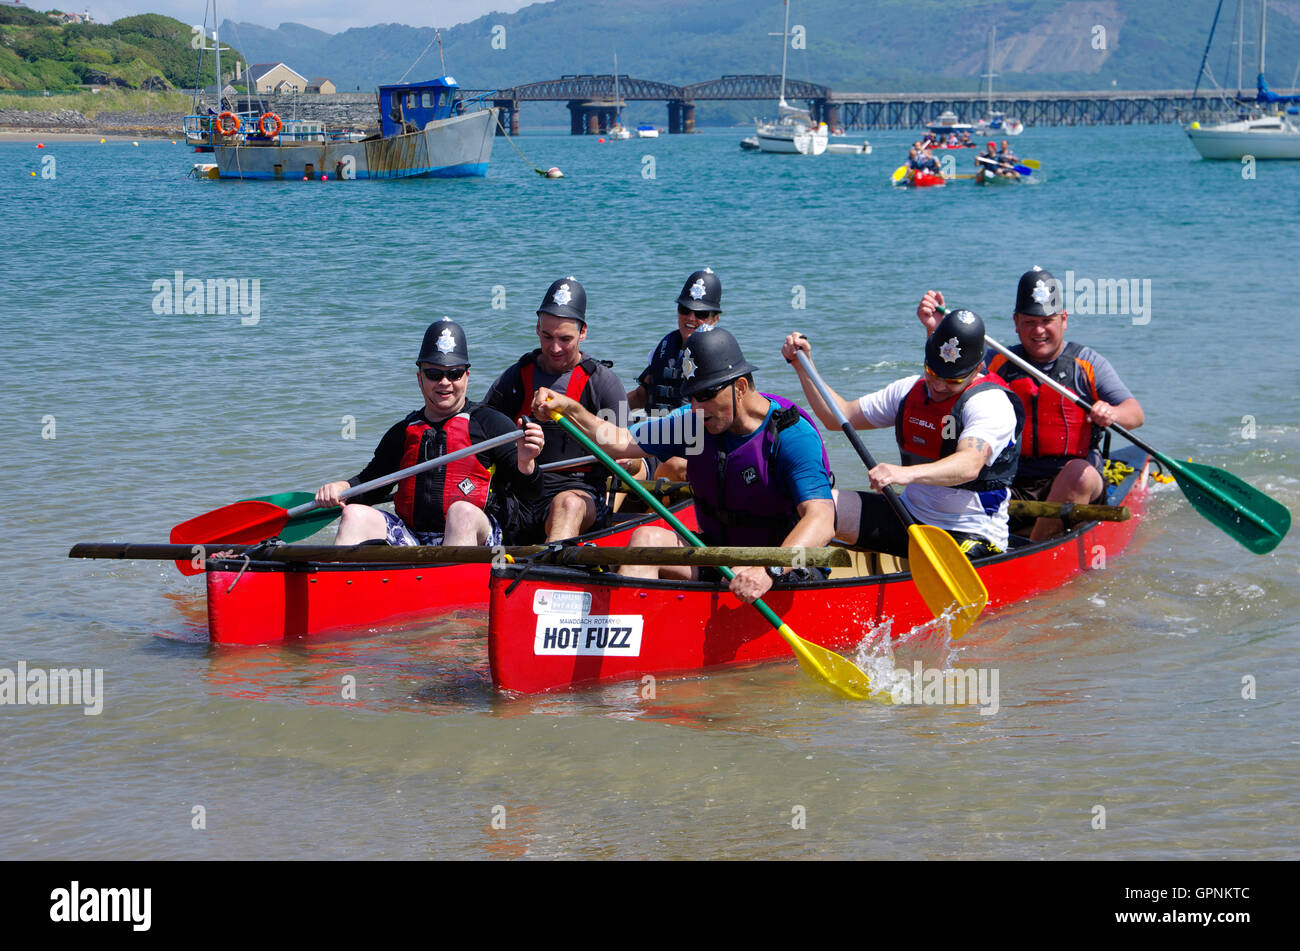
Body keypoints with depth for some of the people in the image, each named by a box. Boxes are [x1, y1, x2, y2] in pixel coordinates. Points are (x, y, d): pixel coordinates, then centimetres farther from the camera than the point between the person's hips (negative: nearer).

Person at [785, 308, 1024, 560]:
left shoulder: (991, 403, -15)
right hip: (910, 516, 7)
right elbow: (840, 417, 18)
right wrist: (803, 365, 6)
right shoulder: (909, 391, 9)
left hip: (971, 536, -7)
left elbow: (970, 465, -34)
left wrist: (907, 473, -51)